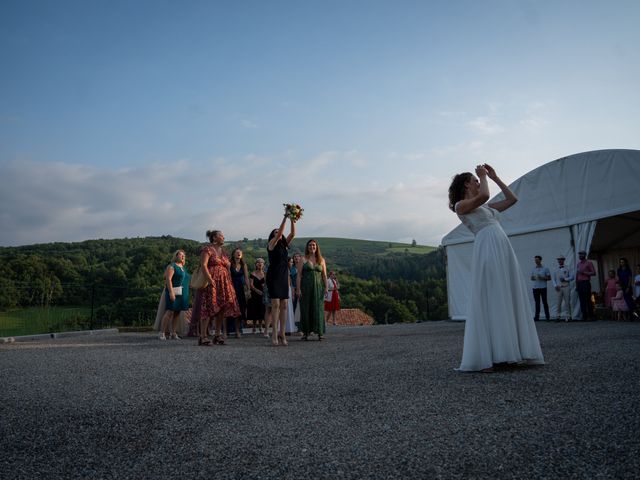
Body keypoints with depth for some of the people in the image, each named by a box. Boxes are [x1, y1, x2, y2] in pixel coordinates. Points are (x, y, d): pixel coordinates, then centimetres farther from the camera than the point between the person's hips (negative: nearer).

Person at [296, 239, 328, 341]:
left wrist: (326, 287, -1)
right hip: (306, 287, -2)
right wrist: (298, 289, -9)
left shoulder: (321, 260, 12)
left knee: (318, 309, -2)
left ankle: (320, 332, 0)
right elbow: (299, 275, -1)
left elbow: (324, 275, 10)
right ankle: (306, 333, 7)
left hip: (318, 287, 2)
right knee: (306, 309, 0)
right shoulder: (303, 259, 4)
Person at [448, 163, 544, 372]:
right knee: (490, 302, -11)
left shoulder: (486, 207, 28)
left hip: (504, 250, 8)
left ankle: (512, 352, 11)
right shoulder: (461, 205, 5)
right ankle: (486, 358, -10)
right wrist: (483, 176, 5)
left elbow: (512, 199, 30)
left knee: (510, 301, 6)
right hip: (488, 249, -8)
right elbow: (484, 195, -13)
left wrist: (494, 177, 30)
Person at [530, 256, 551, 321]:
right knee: (537, 302, 4)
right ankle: (537, 316, 5)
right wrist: (533, 278, -5)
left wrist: (542, 278, -14)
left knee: (544, 302, -4)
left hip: (543, 287, -3)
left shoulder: (545, 269, 1)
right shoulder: (533, 269, 13)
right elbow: (531, 278, 19)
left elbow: (549, 278, 1)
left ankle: (547, 316, 2)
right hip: (535, 287, 3)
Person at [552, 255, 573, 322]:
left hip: (566, 287, -1)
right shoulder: (555, 269, 13)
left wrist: (565, 279, -11)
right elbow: (553, 279, 11)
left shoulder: (567, 268, 8)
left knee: (567, 302, -3)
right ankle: (558, 316, 1)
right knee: (558, 303, -3)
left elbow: (572, 277, 5)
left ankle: (568, 316, 2)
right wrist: (555, 285, -4)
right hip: (559, 288, 1)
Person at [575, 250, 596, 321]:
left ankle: (591, 316, -3)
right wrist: (576, 285, 15)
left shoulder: (589, 263, 1)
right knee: (582, 301, 3)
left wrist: (584, 272, -13)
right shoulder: (578, 264, 19)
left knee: (588, 300, -7)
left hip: (586, 283, -6)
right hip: (579, 283, 6)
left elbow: (593, 272, -5)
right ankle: (584, 317, 4)